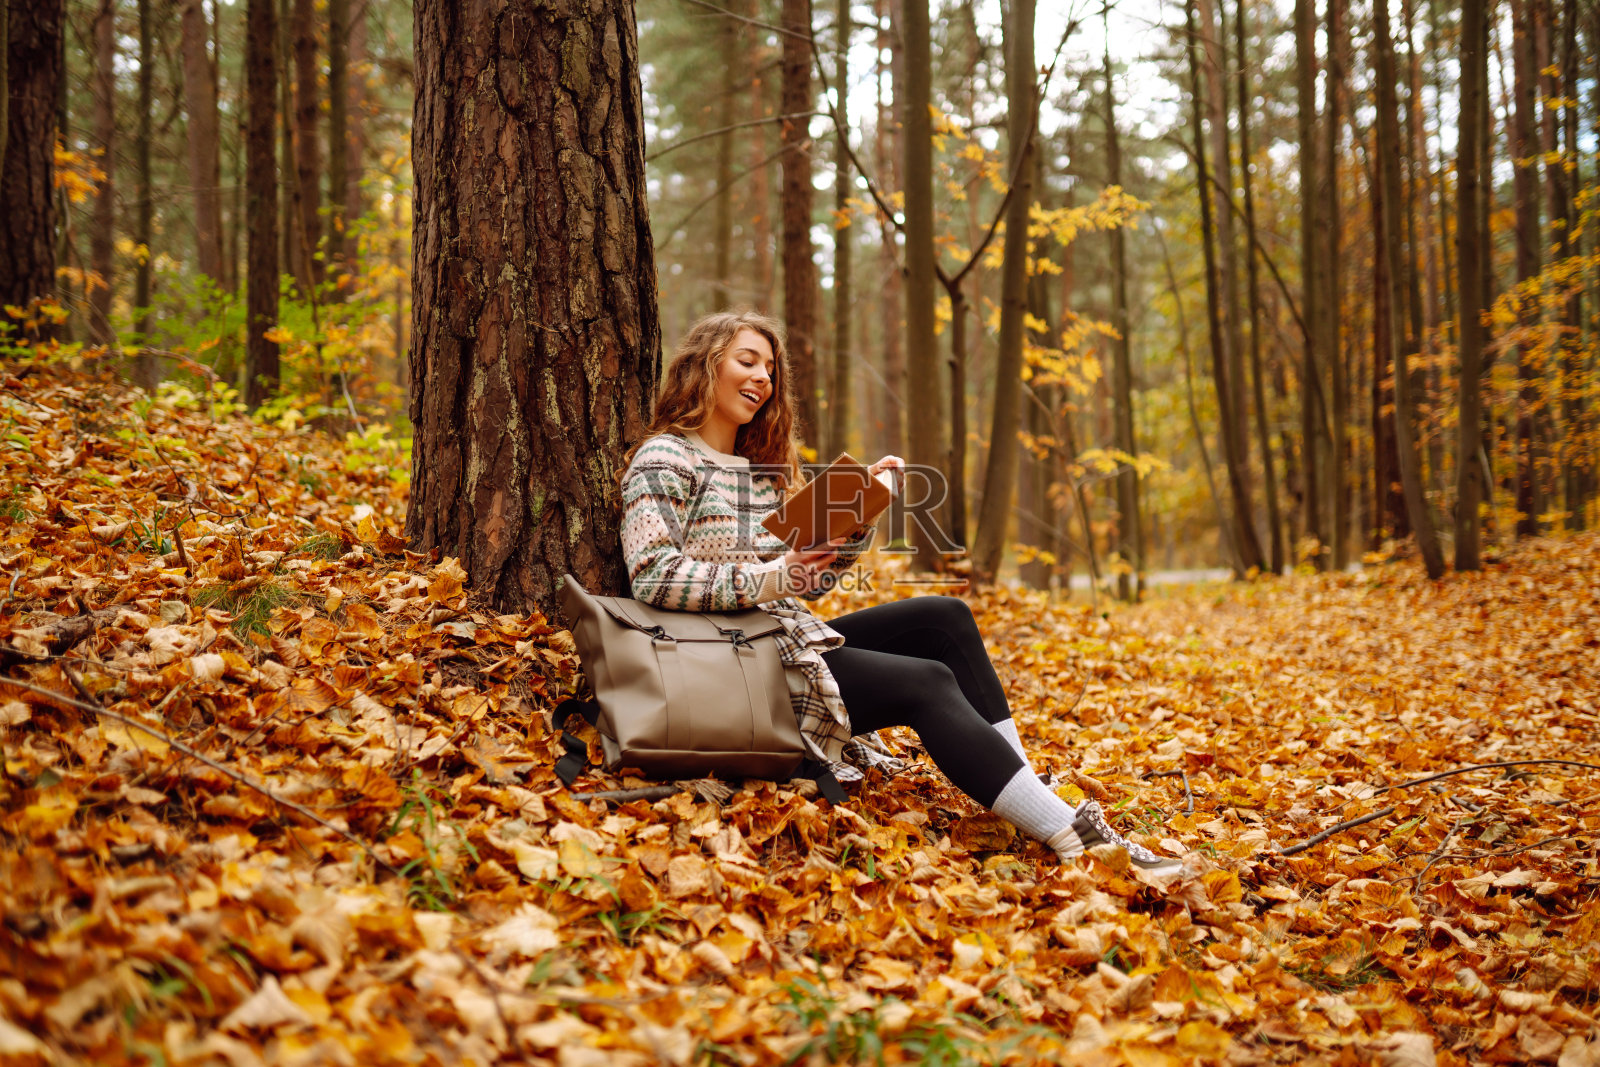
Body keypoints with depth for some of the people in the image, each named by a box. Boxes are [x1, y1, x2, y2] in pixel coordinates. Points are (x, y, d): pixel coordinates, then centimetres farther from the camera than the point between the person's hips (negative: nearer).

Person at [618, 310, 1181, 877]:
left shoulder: (763, 468, 21)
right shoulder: (665, 459, -4)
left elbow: (812, 580, 19)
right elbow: (653, 577, -18)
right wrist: (771, 578, -22)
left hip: (786, 641, 9)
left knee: (945, 617, -7)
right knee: (926, 683, -20)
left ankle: (1024, 789, -14)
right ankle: (1069, 833, -25)